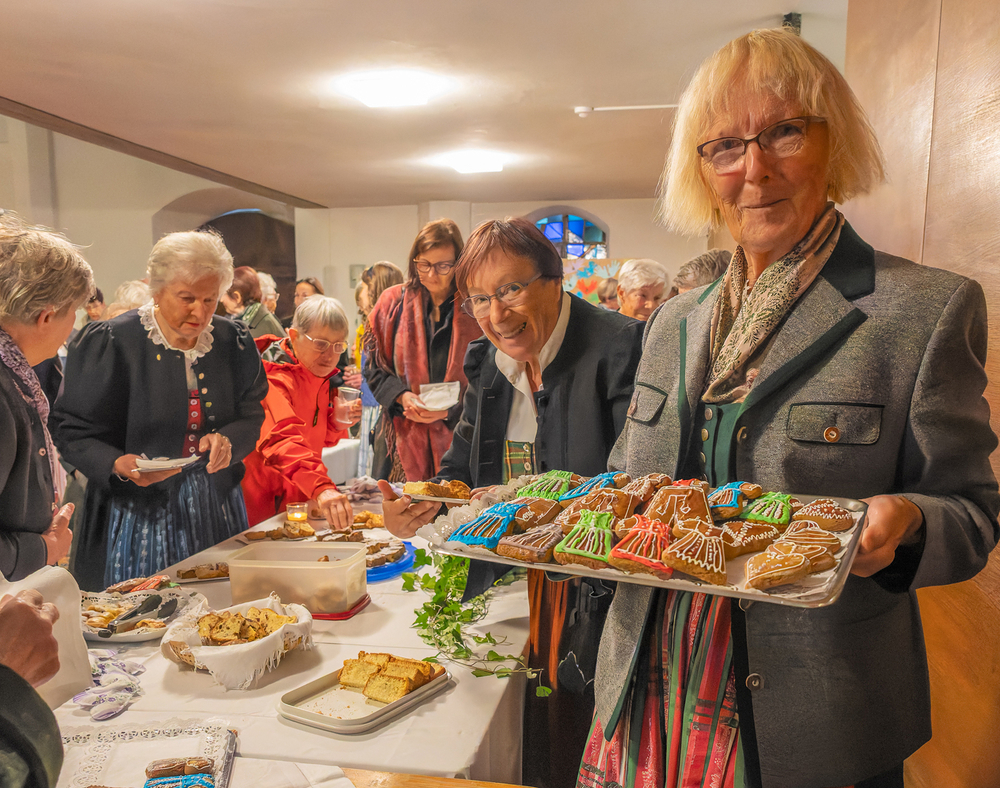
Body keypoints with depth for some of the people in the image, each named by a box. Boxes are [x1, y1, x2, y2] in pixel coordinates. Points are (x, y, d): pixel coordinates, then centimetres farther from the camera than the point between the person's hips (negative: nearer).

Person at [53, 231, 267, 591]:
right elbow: (73, 432, -6)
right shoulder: (111, 342, -9)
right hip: (139, 514, -3)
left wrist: (227, 440, -13)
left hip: (216, 513, 4)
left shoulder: (232, 341, 4)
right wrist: (119, 465, -24)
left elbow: (252, 415, 8)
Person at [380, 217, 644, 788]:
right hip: (513, 588, 6)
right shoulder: (488, 363, 5)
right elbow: (462, 472, 8)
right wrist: (418, 508, -11)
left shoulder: (621, 347, -17)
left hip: (597, 596, -5)